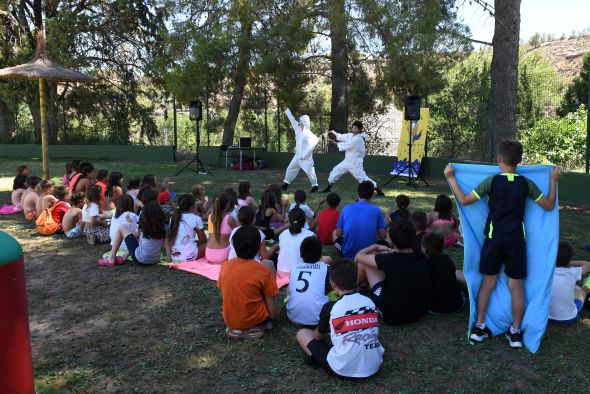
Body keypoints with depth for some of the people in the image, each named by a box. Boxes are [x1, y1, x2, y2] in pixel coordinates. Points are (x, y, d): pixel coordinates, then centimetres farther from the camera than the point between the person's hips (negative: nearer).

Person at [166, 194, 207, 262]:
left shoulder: (173, 218, 10)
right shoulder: (196, 219, -4)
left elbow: (167, 239, 2)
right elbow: (203, 240, 3)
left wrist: (168, 257, -3)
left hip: (174, 256, 6)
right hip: (188, 256, -6)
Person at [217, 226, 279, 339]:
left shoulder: (224, 266, -9)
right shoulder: (264, 272, -19)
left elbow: (225, 294, 6)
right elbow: (272, 312, -14)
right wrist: (272, 315, 8)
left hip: (229, 320, 3)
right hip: (255, 320, -3)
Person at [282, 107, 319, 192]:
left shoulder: (308, 134, -14)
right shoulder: (299, 130, 6)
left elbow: (311, 145, -19)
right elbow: (292, 120, 14)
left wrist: (304, 155, -20)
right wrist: (287, 110, 18)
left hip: (306, 157, -8)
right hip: (297, 156, 8)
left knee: (309, 171, -7)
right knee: (290, 169, 12)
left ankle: (315, 186, 5)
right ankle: (286, 184, 24)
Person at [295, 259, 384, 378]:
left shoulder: (330, 307, -10)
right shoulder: (370, 302, 1)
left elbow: (317, 336, 8)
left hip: (344, 369, -6)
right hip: (374, 366, 6)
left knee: (302, 333, 11)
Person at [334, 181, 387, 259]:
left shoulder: (346, 208, -4)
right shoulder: (376, 210, -6)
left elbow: (338, 234, 2)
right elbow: (383, 236, -3)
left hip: (348, 253, 1)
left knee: (334, 233, 29)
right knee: (387, 240, 29)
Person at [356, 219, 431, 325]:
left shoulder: (391, 260, -26)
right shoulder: (421, 258, -9)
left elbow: (358, 257, -9)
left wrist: (376, 247, 6)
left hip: (393, 317, -6)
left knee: (365, 263, 4)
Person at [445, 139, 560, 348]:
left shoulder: (492, 181, -10)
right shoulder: (527, 184, -4)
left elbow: (464, 200, -8)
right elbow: (549, 206, 6)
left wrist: (451, 178, -1)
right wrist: (553, 181, 15)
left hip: (494, 238, -1)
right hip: (516, 239, 1)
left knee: (488, 282, 9)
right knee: (516, 285, 7)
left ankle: (479, 326, 13)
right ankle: (515, 332, 13)